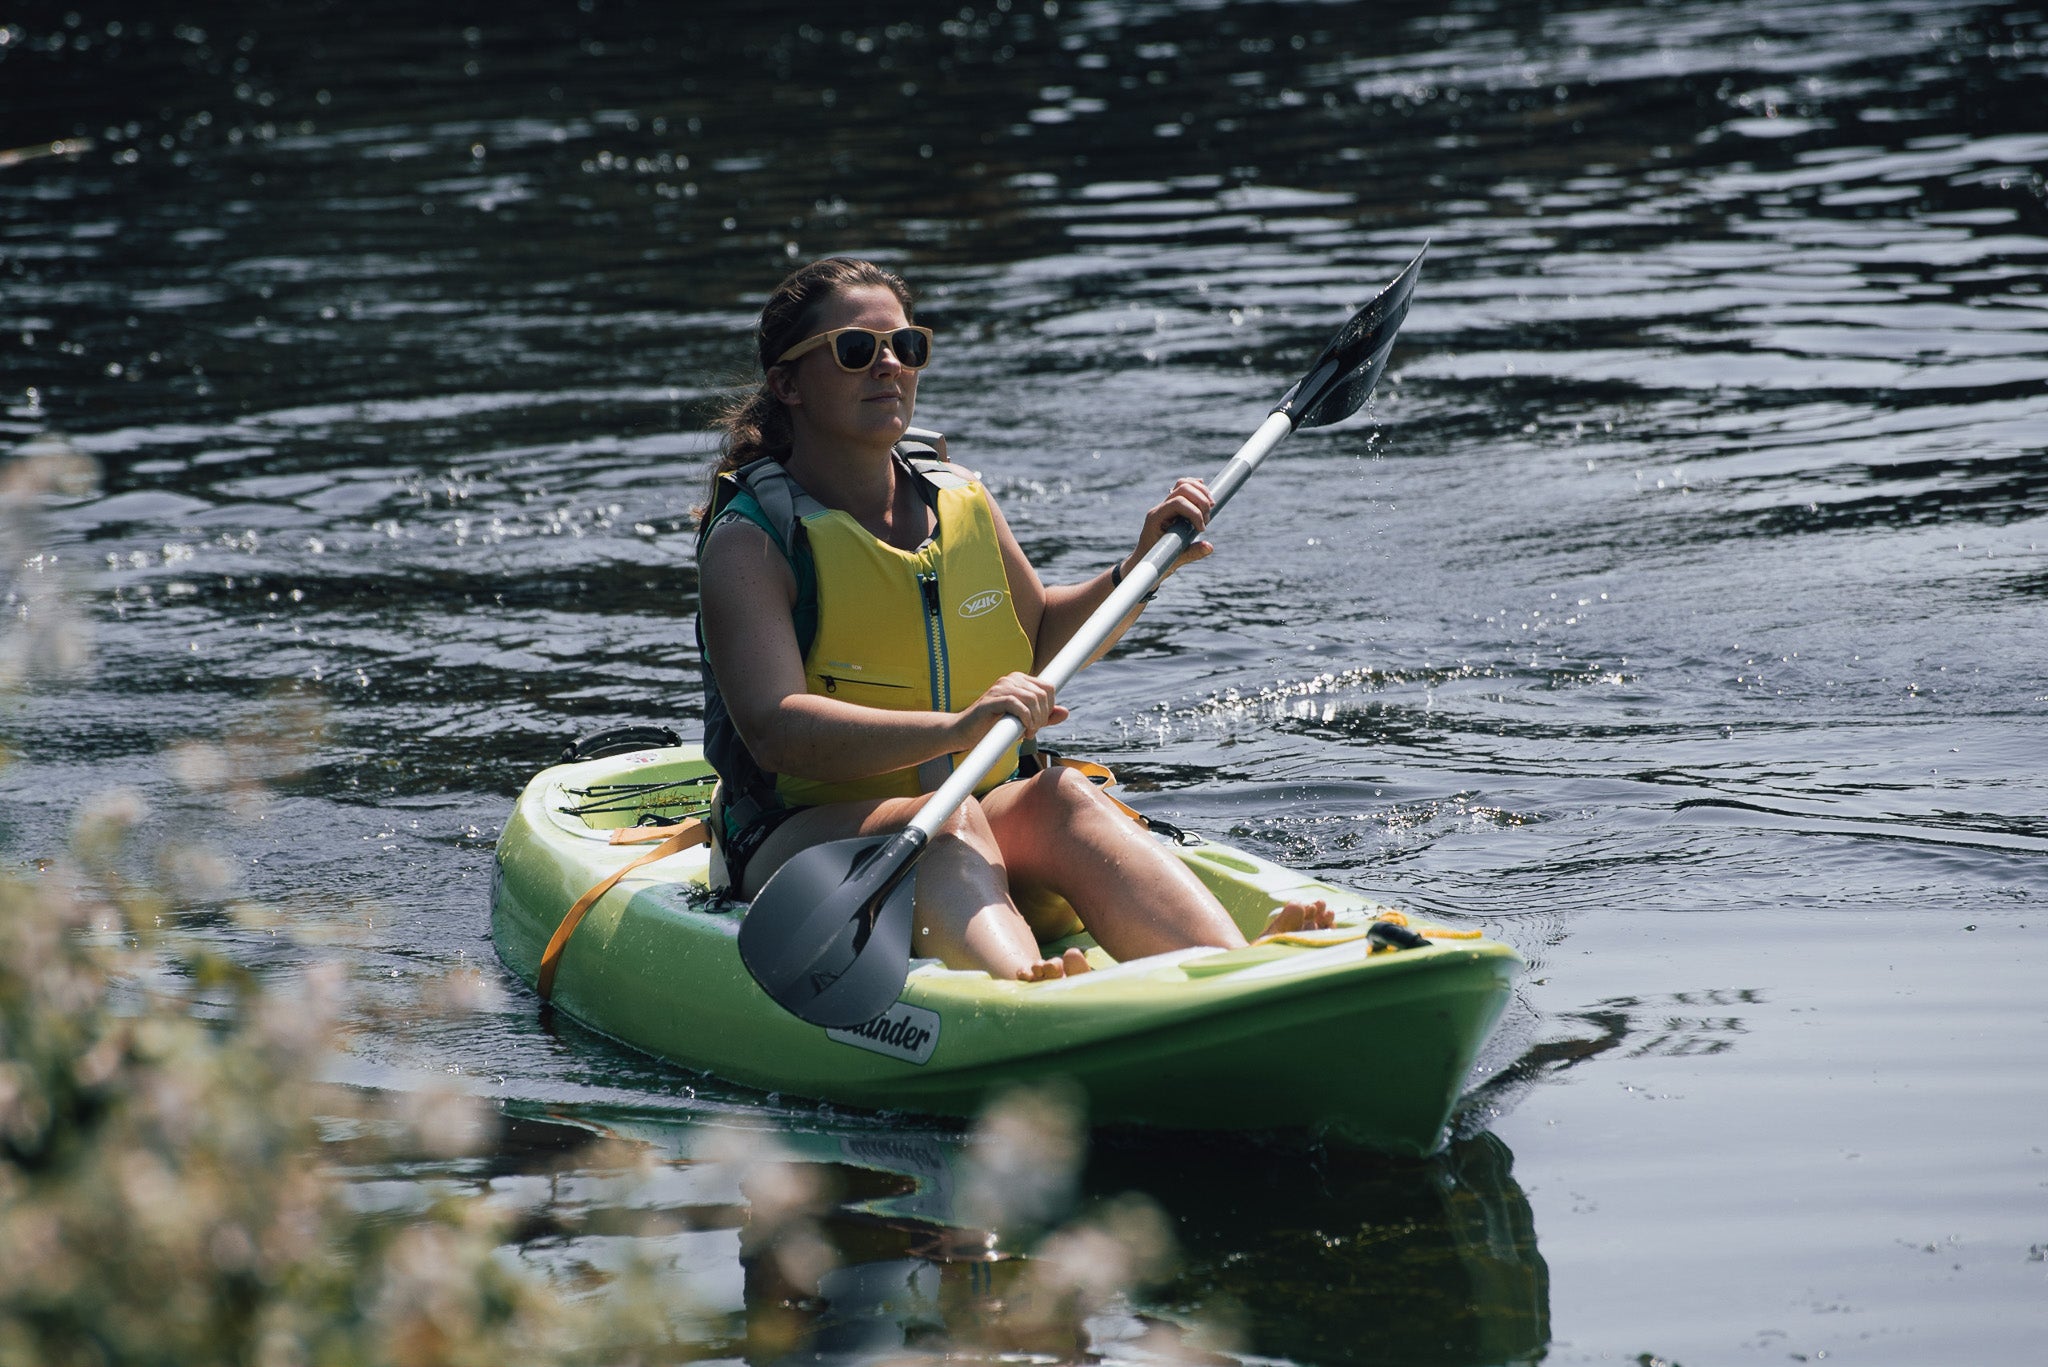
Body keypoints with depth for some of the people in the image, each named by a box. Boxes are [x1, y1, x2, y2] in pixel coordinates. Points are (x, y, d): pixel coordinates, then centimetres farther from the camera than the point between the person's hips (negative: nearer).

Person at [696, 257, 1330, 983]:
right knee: (946, 820, -35)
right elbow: (774, 730, -23)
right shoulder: (750, 541, -6)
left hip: (982, 826, 5)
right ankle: (1030, 998, -68)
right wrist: (955, 726, -35)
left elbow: (1042, 641, 30)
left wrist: (1139, 570, 12)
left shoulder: (961, 502, 13)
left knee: (1060, 795, -26)